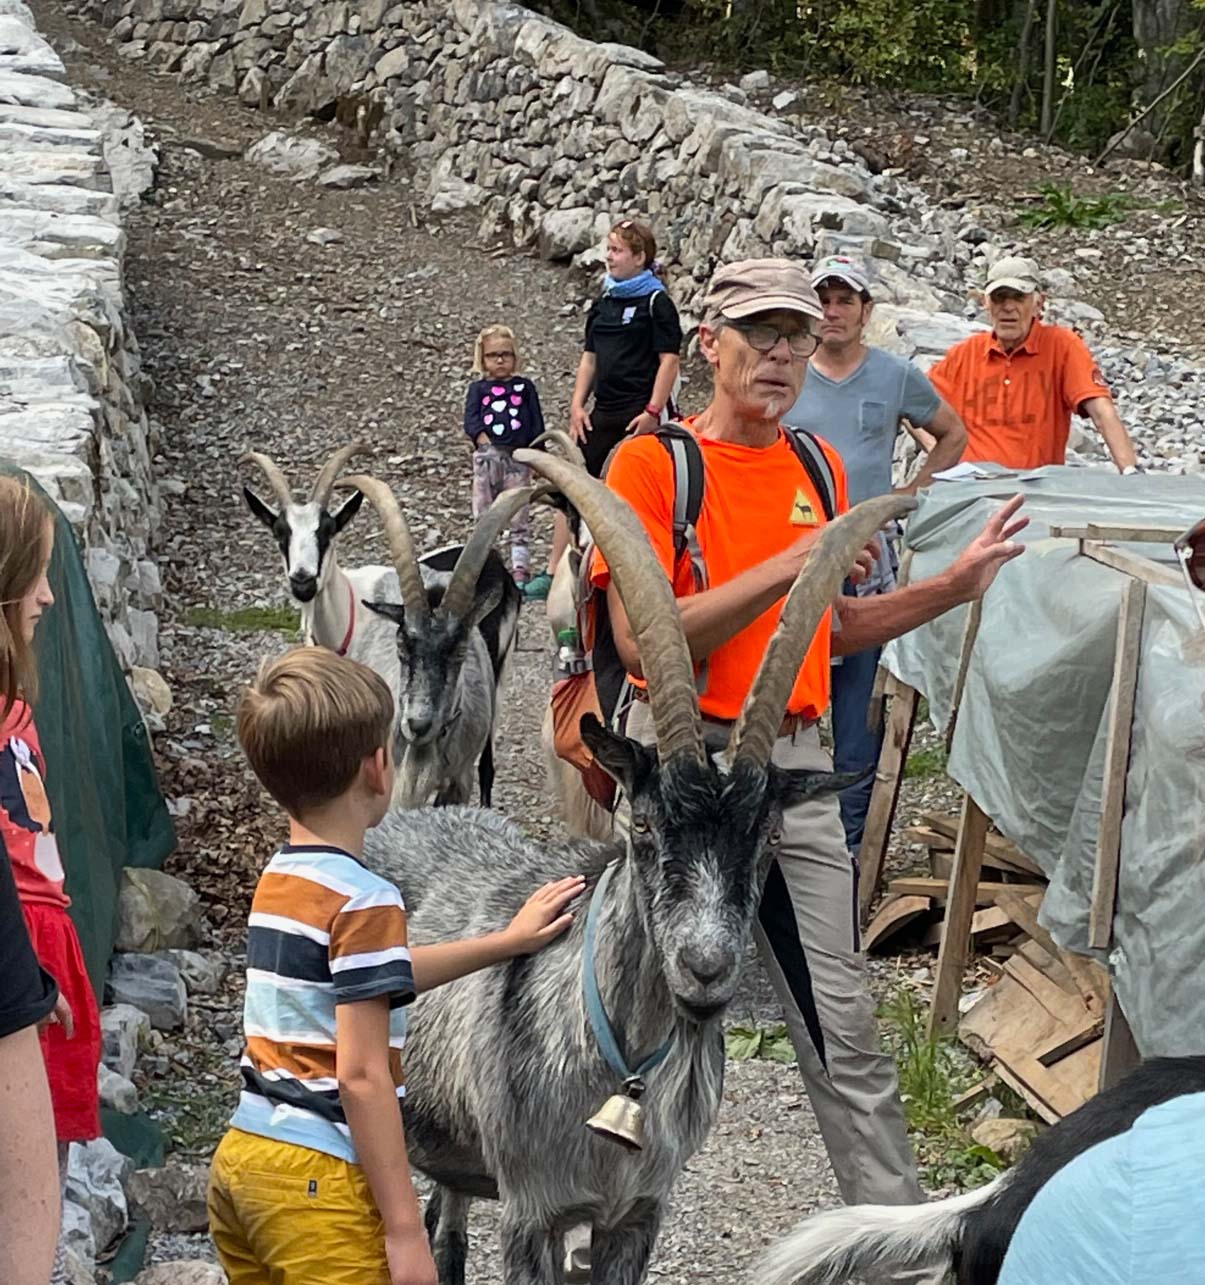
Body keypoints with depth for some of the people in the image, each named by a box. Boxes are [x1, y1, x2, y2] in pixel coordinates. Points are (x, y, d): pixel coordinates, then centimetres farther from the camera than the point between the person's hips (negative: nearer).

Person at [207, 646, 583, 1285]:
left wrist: (506, 941, 32)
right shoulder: (363, 900, -16)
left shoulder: (277, 879, 10)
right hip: (319, 1182, -9)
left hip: (241, 1158, 9)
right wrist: (405, 1229, -16)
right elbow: (361, 1076, -19)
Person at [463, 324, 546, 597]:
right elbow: (470, 419, 0)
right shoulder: (478, 388, 12)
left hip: (518, 457, 0)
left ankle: (521, 571, 0)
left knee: (519, 518, -1)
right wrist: (481, 437, -18)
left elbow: (536, 422, 11)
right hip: (488, 456, 0)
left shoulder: (525, 386, 13)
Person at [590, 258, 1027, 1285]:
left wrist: (954, 585, 8)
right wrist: (788, 565, -23)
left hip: (797, 763, 4)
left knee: (847, 1027, 6)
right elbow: (644, 640, -18)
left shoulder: (821, 468, 10)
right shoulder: (650, 462, -8)